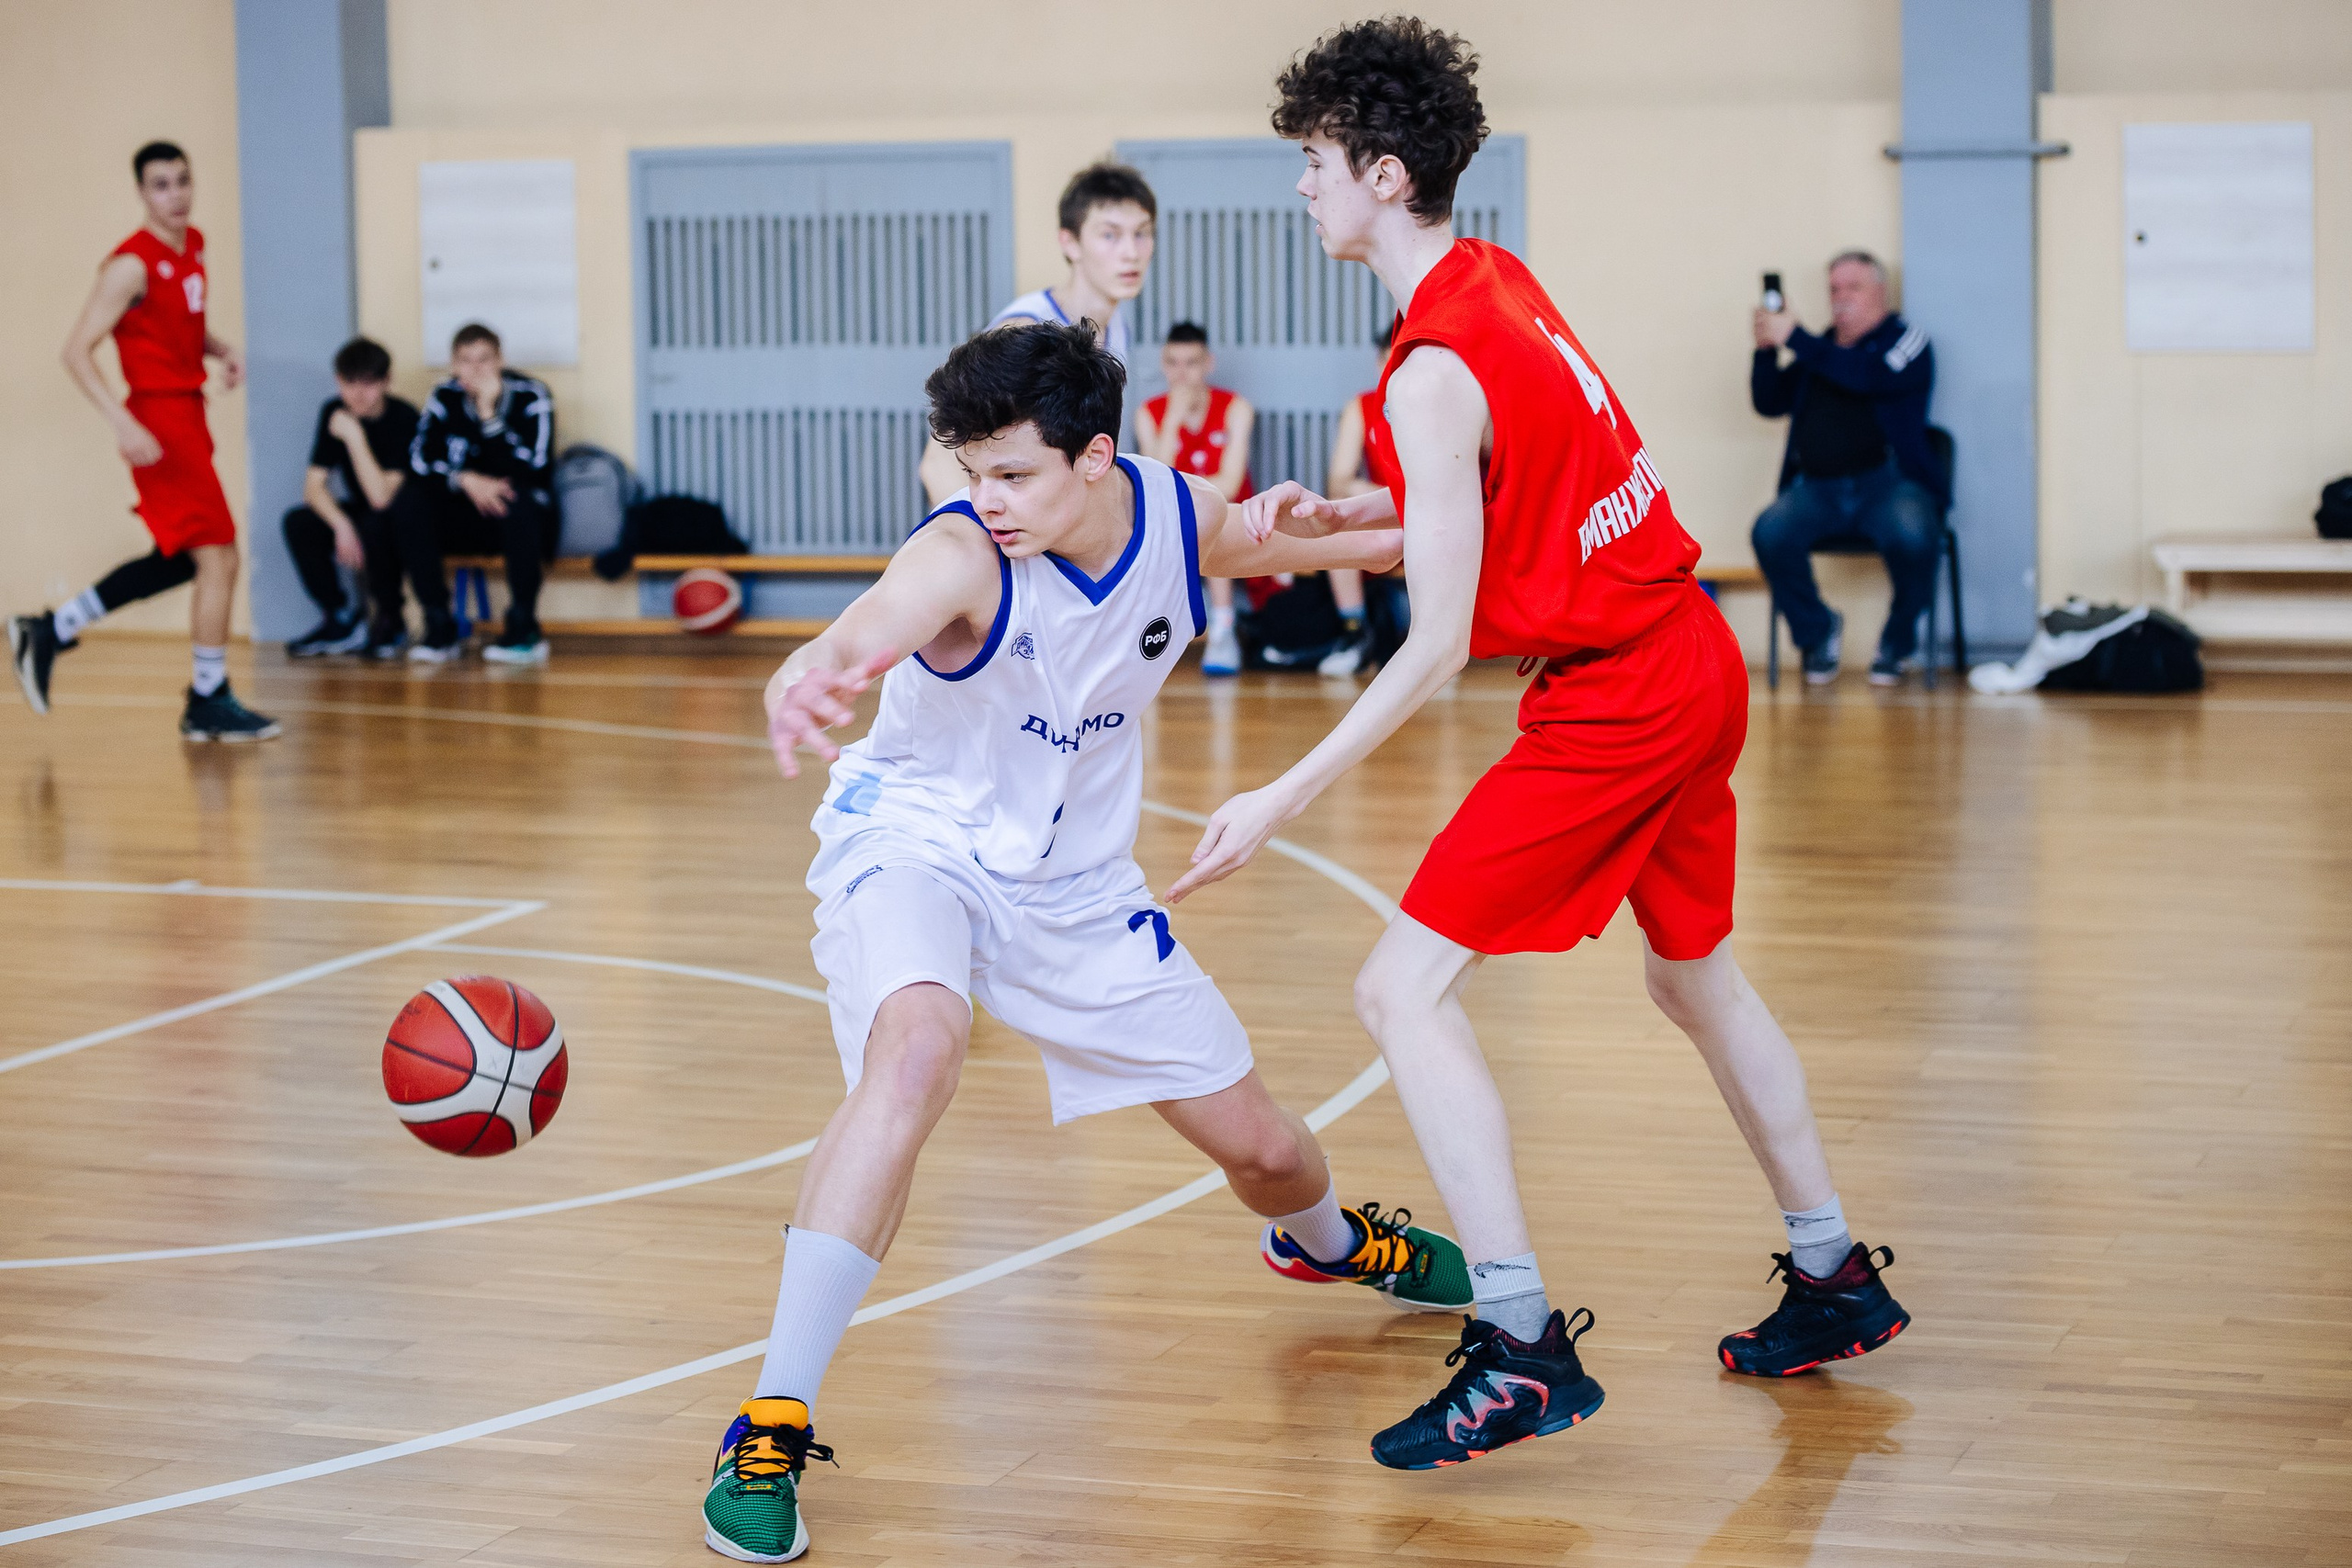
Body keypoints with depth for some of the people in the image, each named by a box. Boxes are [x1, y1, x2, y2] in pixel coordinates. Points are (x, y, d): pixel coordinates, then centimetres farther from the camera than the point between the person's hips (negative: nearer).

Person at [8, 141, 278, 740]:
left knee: (179, 562, 17)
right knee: (219, 557, -7)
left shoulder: (195, 245, 9)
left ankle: (49, 632, 25)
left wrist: (221, 350, 5)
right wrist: (122, 424, -28)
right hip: (159, 423, -9)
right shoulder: (133, 264, -16)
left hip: (188, 415, 9)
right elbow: (78, 350, -18)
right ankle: (209, 703, 4)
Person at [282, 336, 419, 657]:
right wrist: (341, 525, -26)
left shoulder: (403, 418, -22)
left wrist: (354, 437, -33)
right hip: (357, 515, 6)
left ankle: (391, 622, -13)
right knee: (298, 523, -20)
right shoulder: (334, 412, -5)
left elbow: (381, 497, -29)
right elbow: (314, 484, -9)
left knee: (376, 524, -37)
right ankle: (342, 619, -5)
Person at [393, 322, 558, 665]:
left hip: (526, 521, -4)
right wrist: (466, 480, -26)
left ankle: (525, 629, -25)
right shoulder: (445, 398, 0)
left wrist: (489, 412, -27)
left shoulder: (530, 396, -11)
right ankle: (440, 627, -19)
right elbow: (419, 461, -9)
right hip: (467, 522, 4)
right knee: (409, 502, -21)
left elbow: (532, 467, -23)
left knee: (517, 499, -37)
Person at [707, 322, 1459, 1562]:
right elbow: (867, 627, -55)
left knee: (1260, 1147, 11)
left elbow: (1287, 547, 12)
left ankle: (1323, 1238, 53)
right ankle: (772, 1425, -33)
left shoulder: (1181, 519, -14)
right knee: (917, 1049, -38)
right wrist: (813, 678, -76)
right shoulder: (962, 554, -30)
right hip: (915, 847, -5)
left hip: (1075, 879, 5)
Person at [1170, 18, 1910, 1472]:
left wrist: (1281, 801, -18)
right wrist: (1338, 516, 10)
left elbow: (1440, 645, -20)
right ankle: (1836, 1283, 37)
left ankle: (1524, 1350, -10)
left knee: (1407, 992, -8)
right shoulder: (1503, 282, 7)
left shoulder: (1434, 373, -20)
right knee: (1697, 975, 25)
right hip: (1699, 660, 10)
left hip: (1613, 703, -10)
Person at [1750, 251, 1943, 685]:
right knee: (1770, 532, -27)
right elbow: (1769, 402, 16)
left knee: (1912, 535, -35)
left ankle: (1899, 640, -4)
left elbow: (1867, 376, -16)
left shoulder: (1906, 342, 5)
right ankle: (1818, 630, 0)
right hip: (1818, 487, 4)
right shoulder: (1816, 352, 20)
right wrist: (1765, 350, -2)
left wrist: (1794, 339, -18)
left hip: (1889, 482, -4)